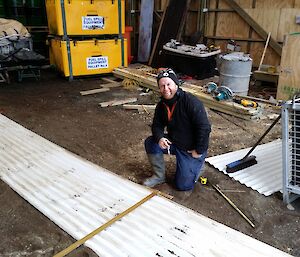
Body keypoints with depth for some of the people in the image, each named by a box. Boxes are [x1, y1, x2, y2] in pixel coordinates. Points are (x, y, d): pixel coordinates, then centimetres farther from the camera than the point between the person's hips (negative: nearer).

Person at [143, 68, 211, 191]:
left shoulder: (191, 102, -26)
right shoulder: (161, 105, -3)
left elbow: (204, 128, -27)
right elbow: (157, 125, 2)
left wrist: (199, 151, -20)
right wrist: (159, 138, -21)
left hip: (191, 149, -6)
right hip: (173, 142, 6)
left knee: (183, 185, -5)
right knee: (150, 143, -14)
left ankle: (197, 163, 24)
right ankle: (160, 176, 7)